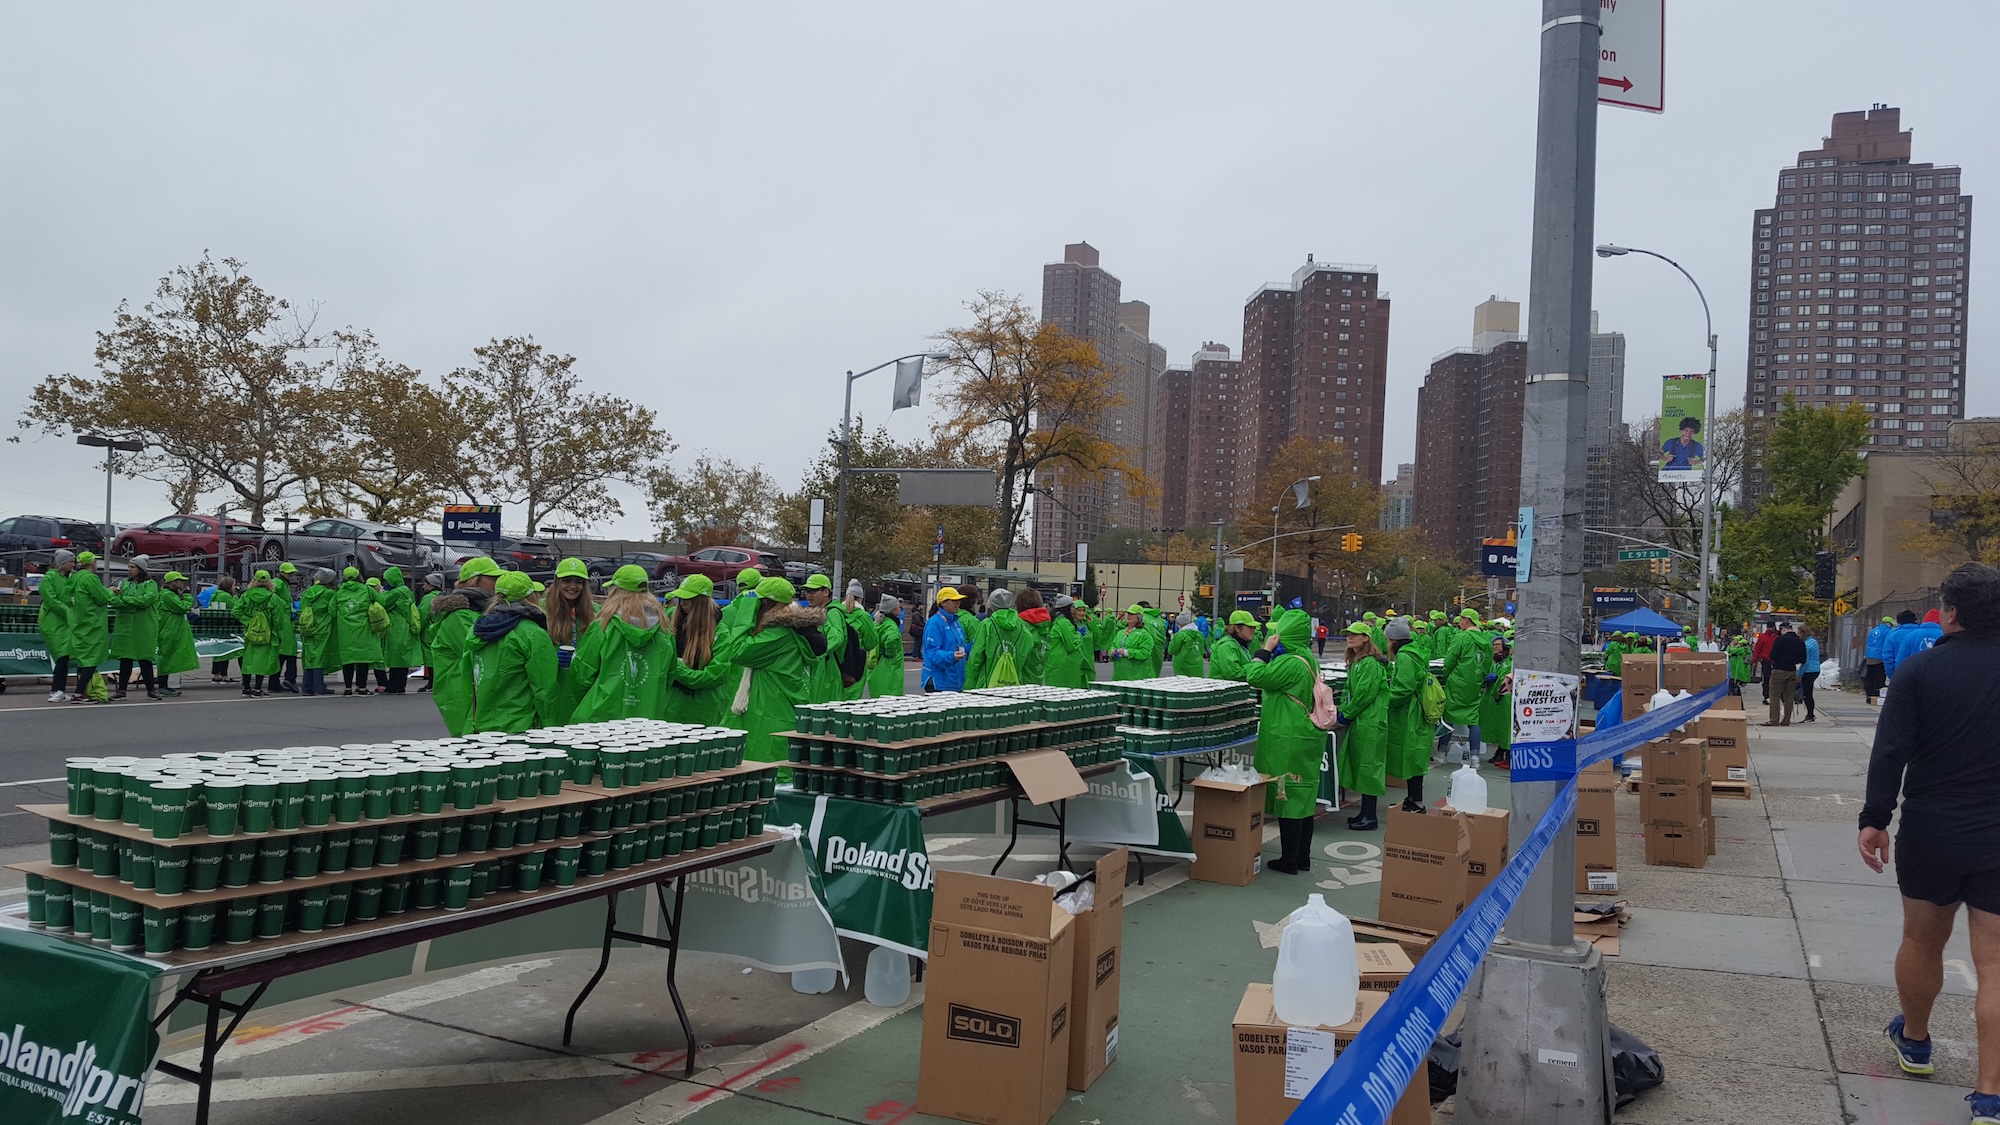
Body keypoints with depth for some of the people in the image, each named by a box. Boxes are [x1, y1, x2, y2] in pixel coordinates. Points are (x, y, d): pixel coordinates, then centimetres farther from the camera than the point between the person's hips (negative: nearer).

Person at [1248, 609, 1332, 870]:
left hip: (1288, 740, -10)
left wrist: (1265, 650, -11)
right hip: (1308, 738, 10)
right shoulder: (1308, 660, 12)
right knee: (1304, 798, 14)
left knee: (1287, 797, -3)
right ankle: (1302, 858, 22)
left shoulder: (1291, 663, -19)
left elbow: (1256, 677, -20)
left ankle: (1289, 860, 3)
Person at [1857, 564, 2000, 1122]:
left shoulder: (1920, 669, -8)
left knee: (1921, 942, 18)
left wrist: (1874, 820, -5)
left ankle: (1914, 1040, 39)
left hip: (1931, 835, -1)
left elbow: (1890, 751, -12)